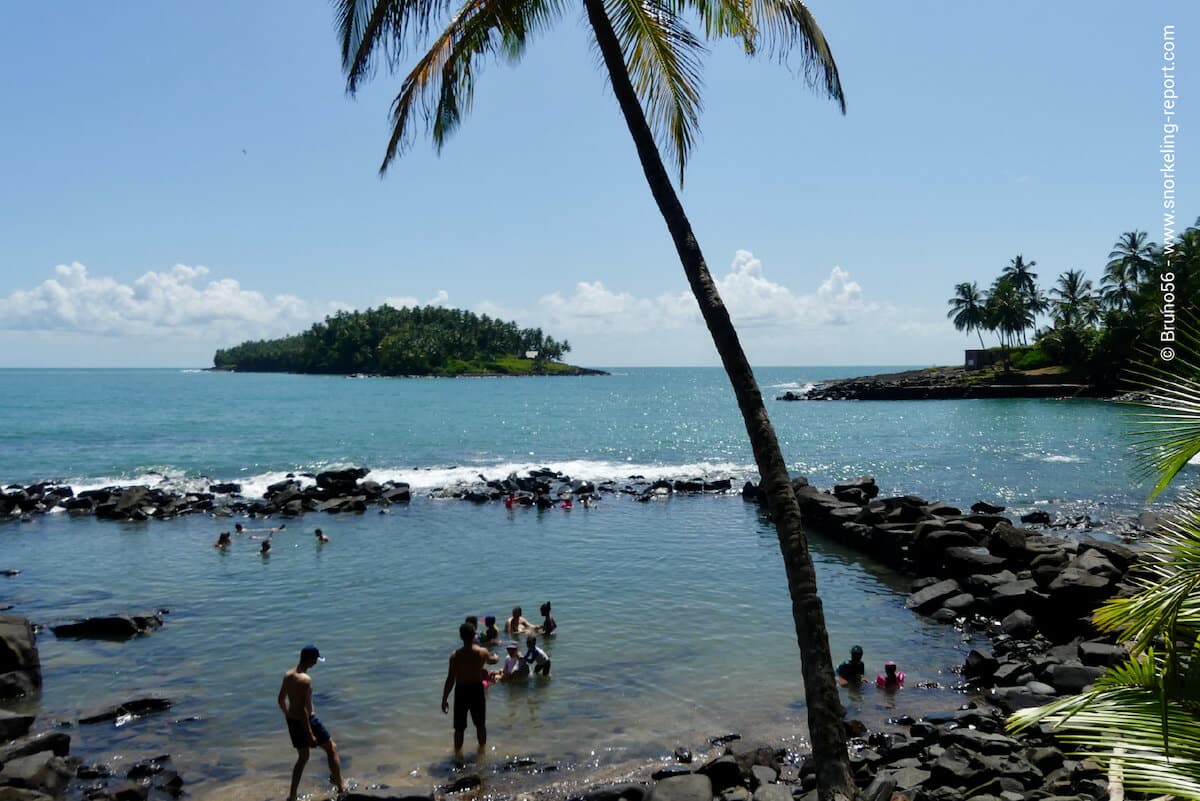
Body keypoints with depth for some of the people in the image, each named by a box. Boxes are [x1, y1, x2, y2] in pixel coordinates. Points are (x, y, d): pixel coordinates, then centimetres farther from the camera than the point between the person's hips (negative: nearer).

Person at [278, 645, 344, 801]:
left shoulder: (288, 675, 2)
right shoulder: (305, 679, -24)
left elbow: (281, 700, 13)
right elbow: (303, 709, -26)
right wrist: (310, 734, -21)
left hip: (292, 721, 8)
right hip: (307, 721, -8)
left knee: (303, 757, 23)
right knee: (331, 748, 11)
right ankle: (341, 788, 18)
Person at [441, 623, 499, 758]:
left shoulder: (455, 656, -17)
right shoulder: (482, 652, -10)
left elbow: (450, 680, -15)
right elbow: (493, 660, 14)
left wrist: (444, 699, -6)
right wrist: (496, 656, 38)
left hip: (461, 692, -2)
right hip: (477, 690, 2)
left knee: (459, 728, 9)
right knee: (480, 724, 22)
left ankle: (458, 754, 14)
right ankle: (482, 749, 38)